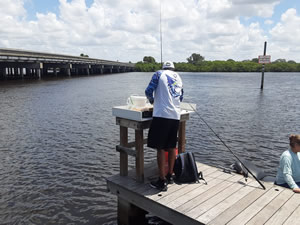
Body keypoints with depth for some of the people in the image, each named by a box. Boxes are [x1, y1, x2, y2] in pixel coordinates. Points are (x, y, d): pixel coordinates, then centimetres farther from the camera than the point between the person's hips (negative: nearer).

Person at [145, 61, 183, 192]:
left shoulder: (159, 74, 4)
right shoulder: (178, 78, 20)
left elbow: (149, 91, -2)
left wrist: (152, 101, 17)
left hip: (162, 114, -6)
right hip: (176, 115, 6)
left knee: (160, 148, -1)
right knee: (172, 147, 15)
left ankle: (162, 182, 1)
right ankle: (170, 176, 26)